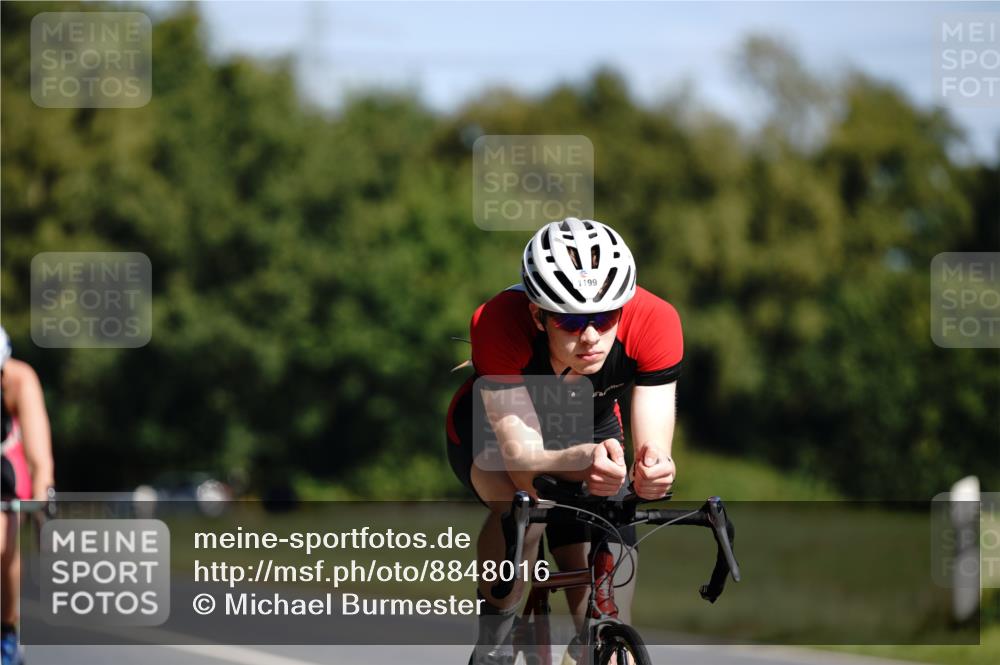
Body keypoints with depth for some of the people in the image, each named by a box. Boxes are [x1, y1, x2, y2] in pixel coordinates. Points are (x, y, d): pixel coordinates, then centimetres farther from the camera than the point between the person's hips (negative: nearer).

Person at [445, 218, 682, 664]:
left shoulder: (654, 322, -34)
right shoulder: (497, 325, -39)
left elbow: (653, 447, -34)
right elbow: (523, 458, -43)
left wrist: (653, 470, -58)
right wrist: (580, 462, -65)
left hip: (590, 432, 2)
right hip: (489, 430, -2)